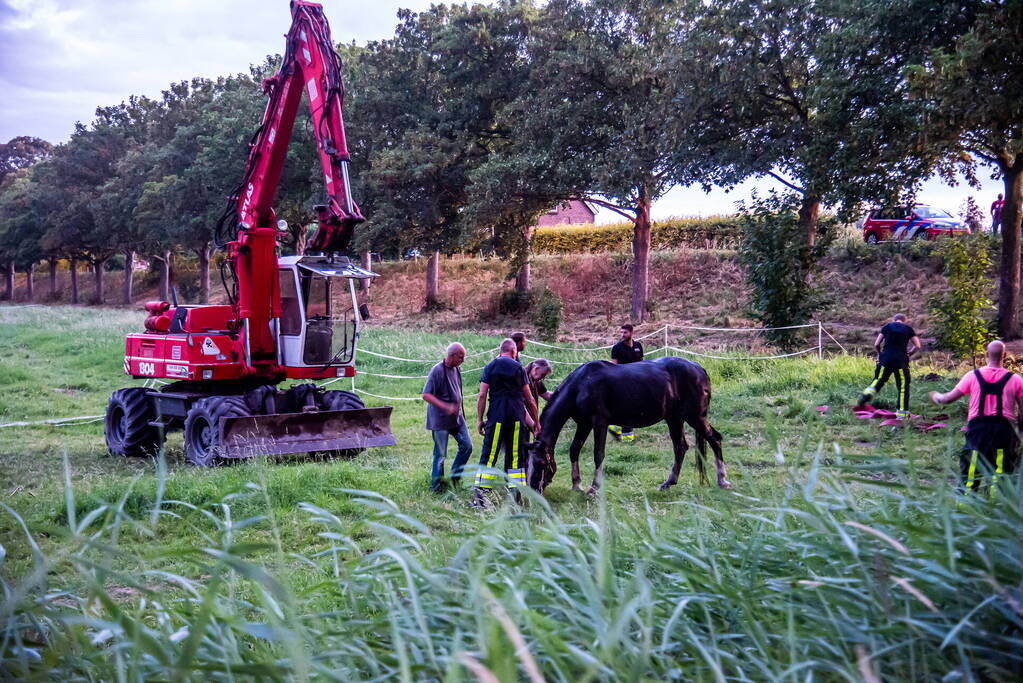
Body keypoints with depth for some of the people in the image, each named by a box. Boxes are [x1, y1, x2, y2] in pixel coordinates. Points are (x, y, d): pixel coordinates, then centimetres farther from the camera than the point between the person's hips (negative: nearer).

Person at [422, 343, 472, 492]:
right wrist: (445, 407, -28)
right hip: (440, 420, -7)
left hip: (457, 417, 7)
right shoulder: (437, 370, -17)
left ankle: (455, 475, 21)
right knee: (440, 454, -1)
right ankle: (436, 486, 12)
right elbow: (426, 395, -20)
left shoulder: (456, 369, 7)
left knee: (467, 445, 3)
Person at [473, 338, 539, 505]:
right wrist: (536, 421, 17)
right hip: (517, 416, 0)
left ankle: (479, 493, -4)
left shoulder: (490, 367, 6)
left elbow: (482, 395, -2)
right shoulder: (518, 368, 6)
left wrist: (479, 419, 4)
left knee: (489, 455, 1)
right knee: (516, 456, 6)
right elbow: (529, 399, 9)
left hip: (496, 416, 0)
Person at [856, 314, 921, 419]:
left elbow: (876, 344, 6)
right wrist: (909, 354, 16)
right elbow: (917, 346, 2)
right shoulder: (908, 329, 10)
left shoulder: (887, 327, 10)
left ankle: (867, 394, -15)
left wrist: (880, 353, 23)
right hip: (901, 360, -1)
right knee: (903, 386, 7)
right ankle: (901, 413, 6)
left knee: (878, 380, 13)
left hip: (885, 359, 1)